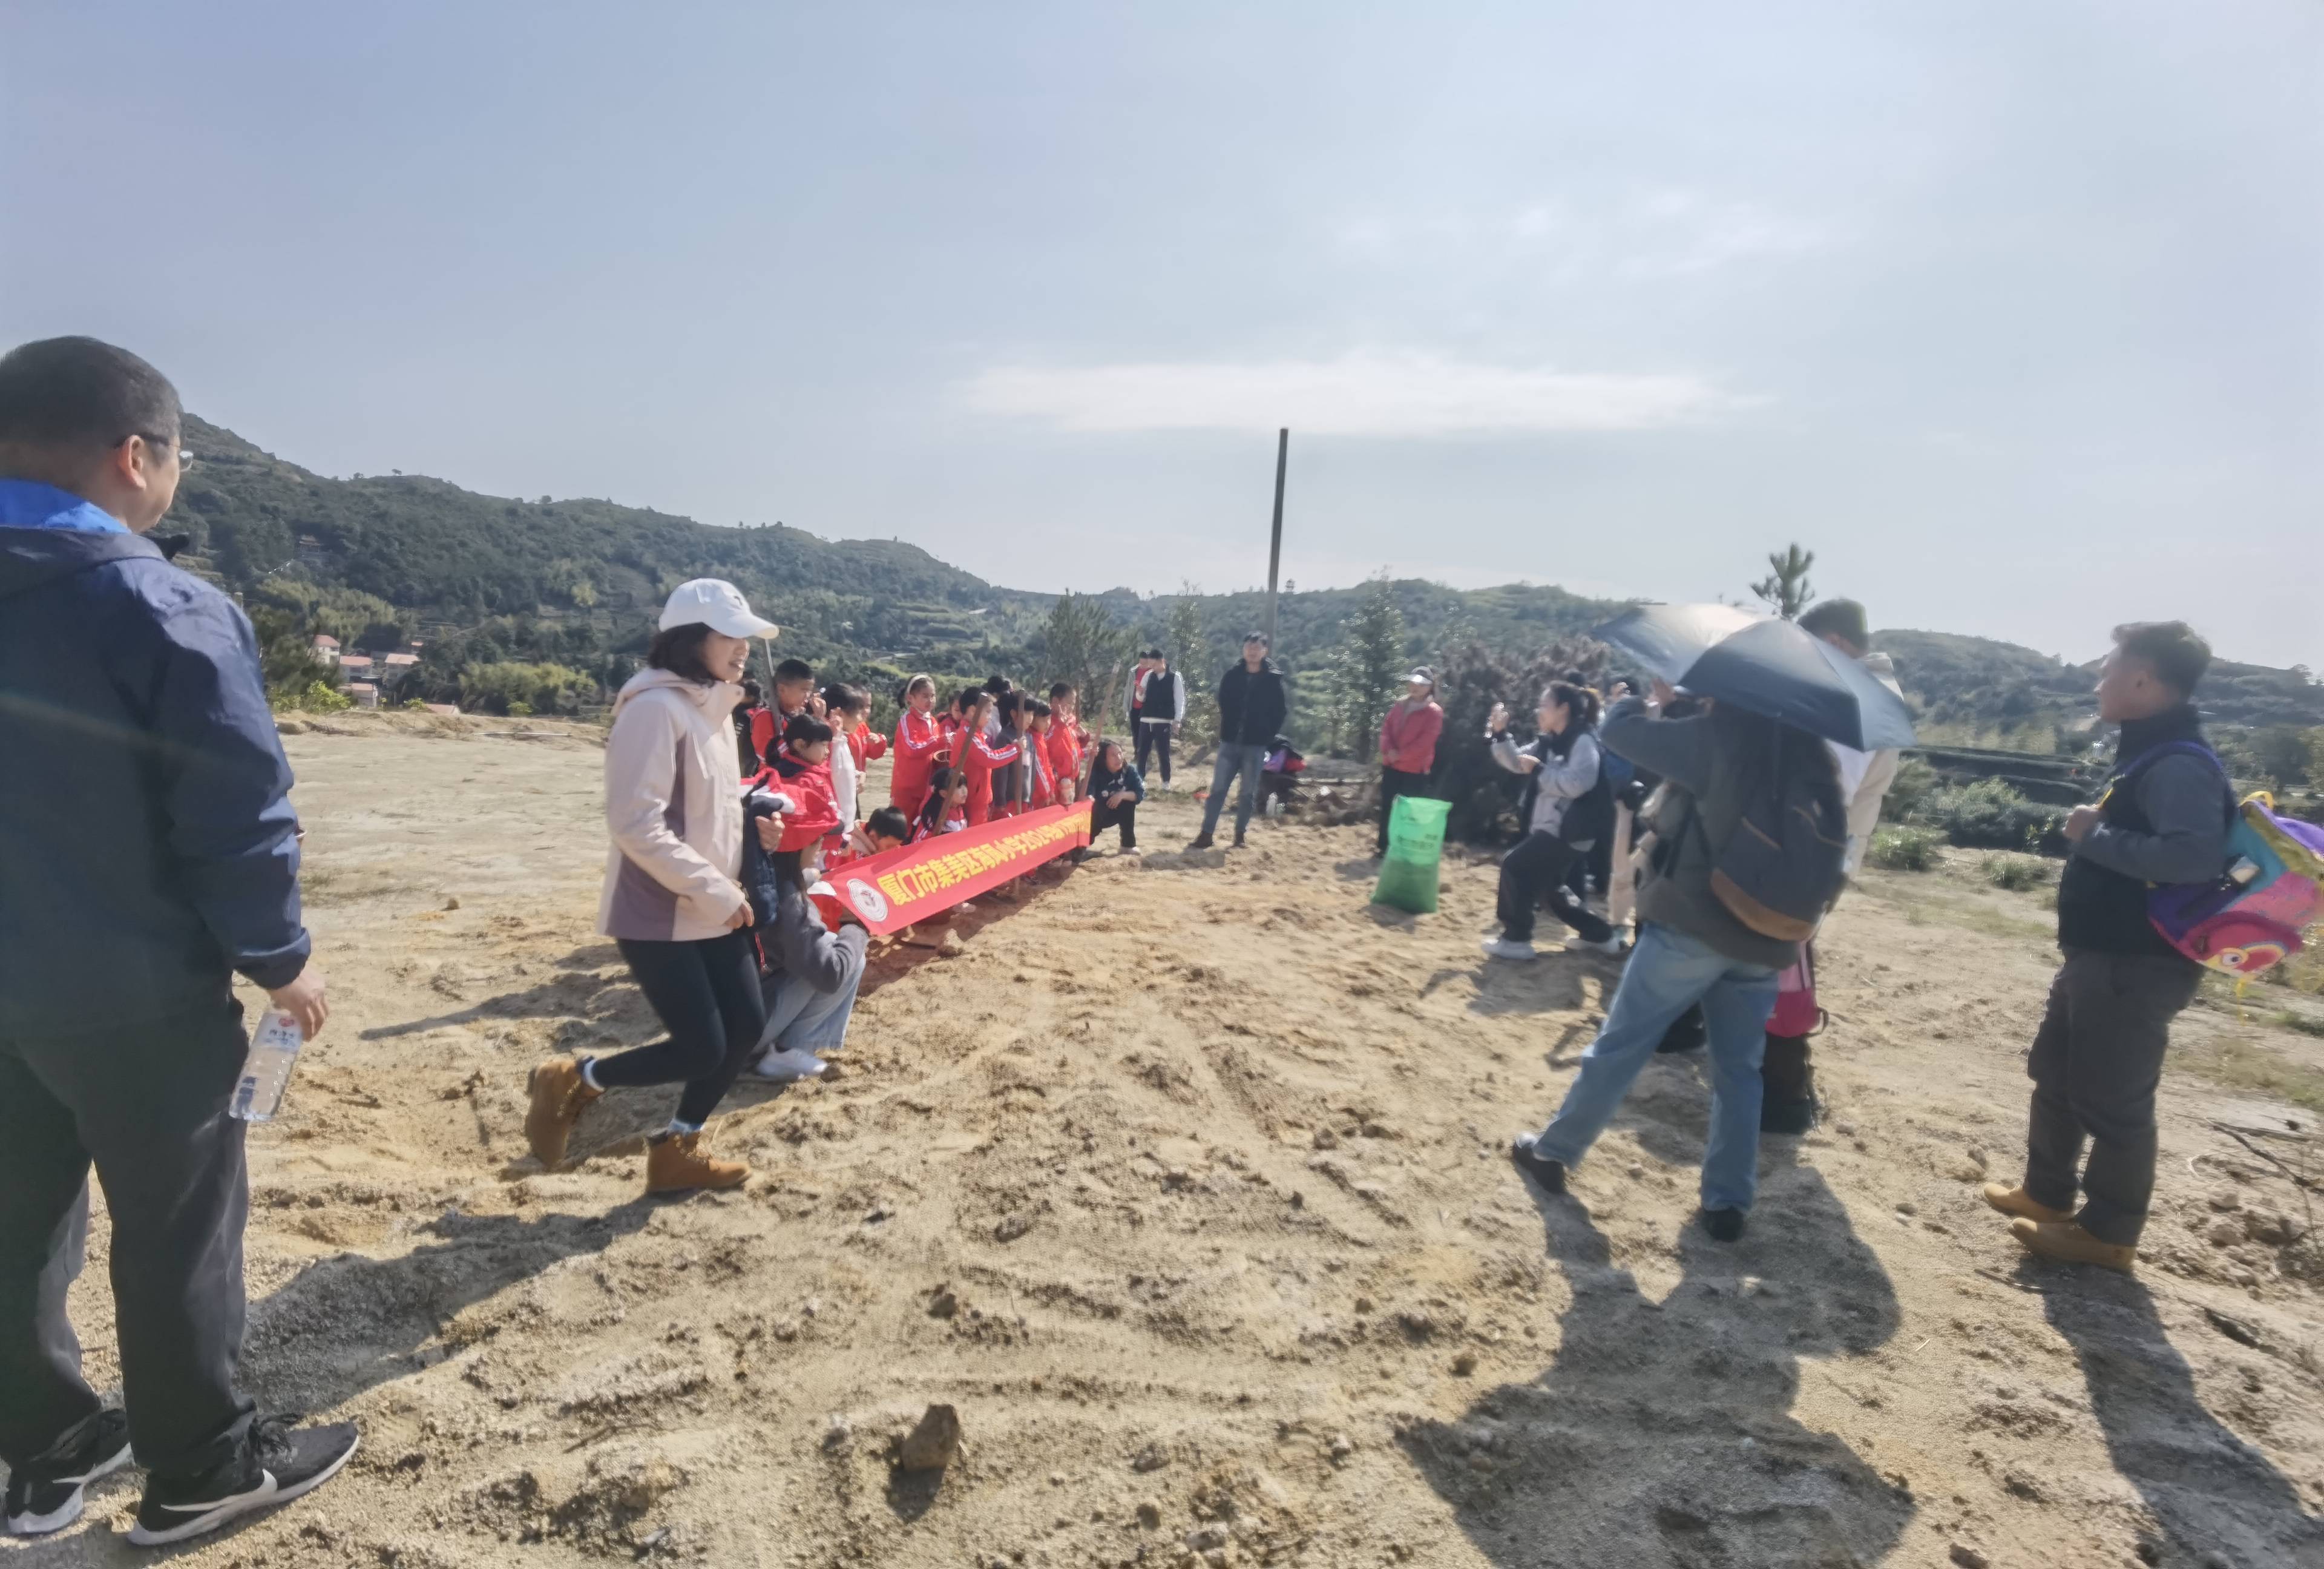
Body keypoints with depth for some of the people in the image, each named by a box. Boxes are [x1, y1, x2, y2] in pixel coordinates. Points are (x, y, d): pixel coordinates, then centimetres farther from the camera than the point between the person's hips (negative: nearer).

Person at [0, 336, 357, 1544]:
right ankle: (203, 1469, 25)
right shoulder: (165, 611, -19)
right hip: (137, 998, -6)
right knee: (177, 1230, 9)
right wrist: (281, 959, -5)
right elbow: (240, 819, -19)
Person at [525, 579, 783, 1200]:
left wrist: (728, 890, 7)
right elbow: (637, 823, -24)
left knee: (746, 1027, 8)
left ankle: (676, 1153, 26)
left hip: (712, 911, 9)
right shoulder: (656, 707, -18)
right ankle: (573, 1081, 19)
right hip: (658, 915, -9)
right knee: (700, 1050, -5)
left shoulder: (709, 707, 11)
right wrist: (715, 891, -21)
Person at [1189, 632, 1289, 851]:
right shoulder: (1232, 675, 2)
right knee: (1218, 789, 0)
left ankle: (1240, 835, 17)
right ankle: (1206, 834, 3)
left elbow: (1281, 711, 1)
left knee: (1248, 793, 6)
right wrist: (1226, 730, 7)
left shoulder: (1273, 679, -3)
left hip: (1256, 746, -1)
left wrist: (1267, 735, -4)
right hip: (1230, 742, 2)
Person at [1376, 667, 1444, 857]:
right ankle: (1384, 847, 19)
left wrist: (1401, 755, -18)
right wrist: (1389, 750, -12)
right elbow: (1386, 727, 5)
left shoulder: (1434, 712, -9)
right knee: (1386, 807, 10)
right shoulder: (1399, 705, 10)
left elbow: (1425, 741, -17)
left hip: (1415, 770, -6)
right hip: (1391, 765, 6)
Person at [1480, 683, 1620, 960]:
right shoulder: (1549, 742, 10)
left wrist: (1538, 770, -23)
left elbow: (1577, 784, -29)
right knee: (1551, 886, 20)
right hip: (1550, 829, 10)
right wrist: (1500, 733, 2)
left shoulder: (1583, 741, -16)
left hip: (1569, 833, -10)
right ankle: (1600, 935, 33)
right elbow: (1516, 763, 15)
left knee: (1515, 867, -12)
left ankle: (1516, 939, -4)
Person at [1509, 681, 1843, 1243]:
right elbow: (1826, 843, 10)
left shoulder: (1720, 736, -14)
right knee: (1739, 1070, 15)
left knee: (1619, 1045, 6)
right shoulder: (1813, 758, 5)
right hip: (1766, 939, 5)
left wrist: (1651, 701, 12)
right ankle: (1728, 1203, 18)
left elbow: (1618, 731, -8)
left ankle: (1553, 1152, 17)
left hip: (1691, 924, -5)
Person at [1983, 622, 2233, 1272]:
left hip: (2138, 966, -10)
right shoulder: (2147, 754, 13)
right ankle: (2046, 1193, 35)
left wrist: (2095, 836, -24)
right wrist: (2096, 833, 7)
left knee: (2113, 1101, 2)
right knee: (2055, 1076, 20)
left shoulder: (2179, 764, -20)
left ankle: (2108, 1234, 17)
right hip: (2099, 956, 11)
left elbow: (2196, 857, -33)